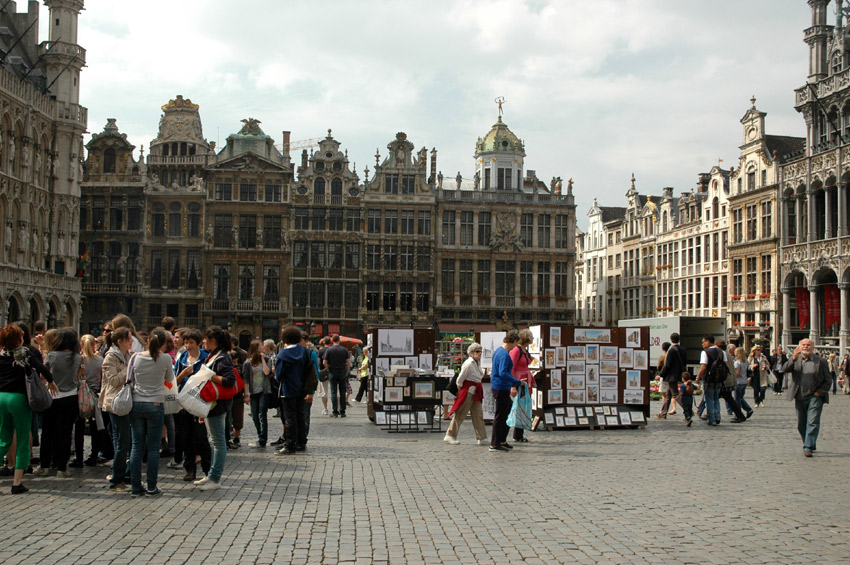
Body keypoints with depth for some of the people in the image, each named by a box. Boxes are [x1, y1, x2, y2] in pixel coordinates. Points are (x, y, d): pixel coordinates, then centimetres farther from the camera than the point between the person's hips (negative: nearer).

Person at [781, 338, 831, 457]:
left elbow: (828, 380, 4)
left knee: (813, 422, -12)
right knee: (801, 424, 9)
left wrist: (820, 392, -8)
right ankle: (811, 445, 25)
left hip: (815, 397, -3)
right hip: (799, 398, 3)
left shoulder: (821, 361, 1)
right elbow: (784, 369, -11)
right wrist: (793, 358, -25)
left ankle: (808, 447, -13)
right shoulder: (795, 359, 6)